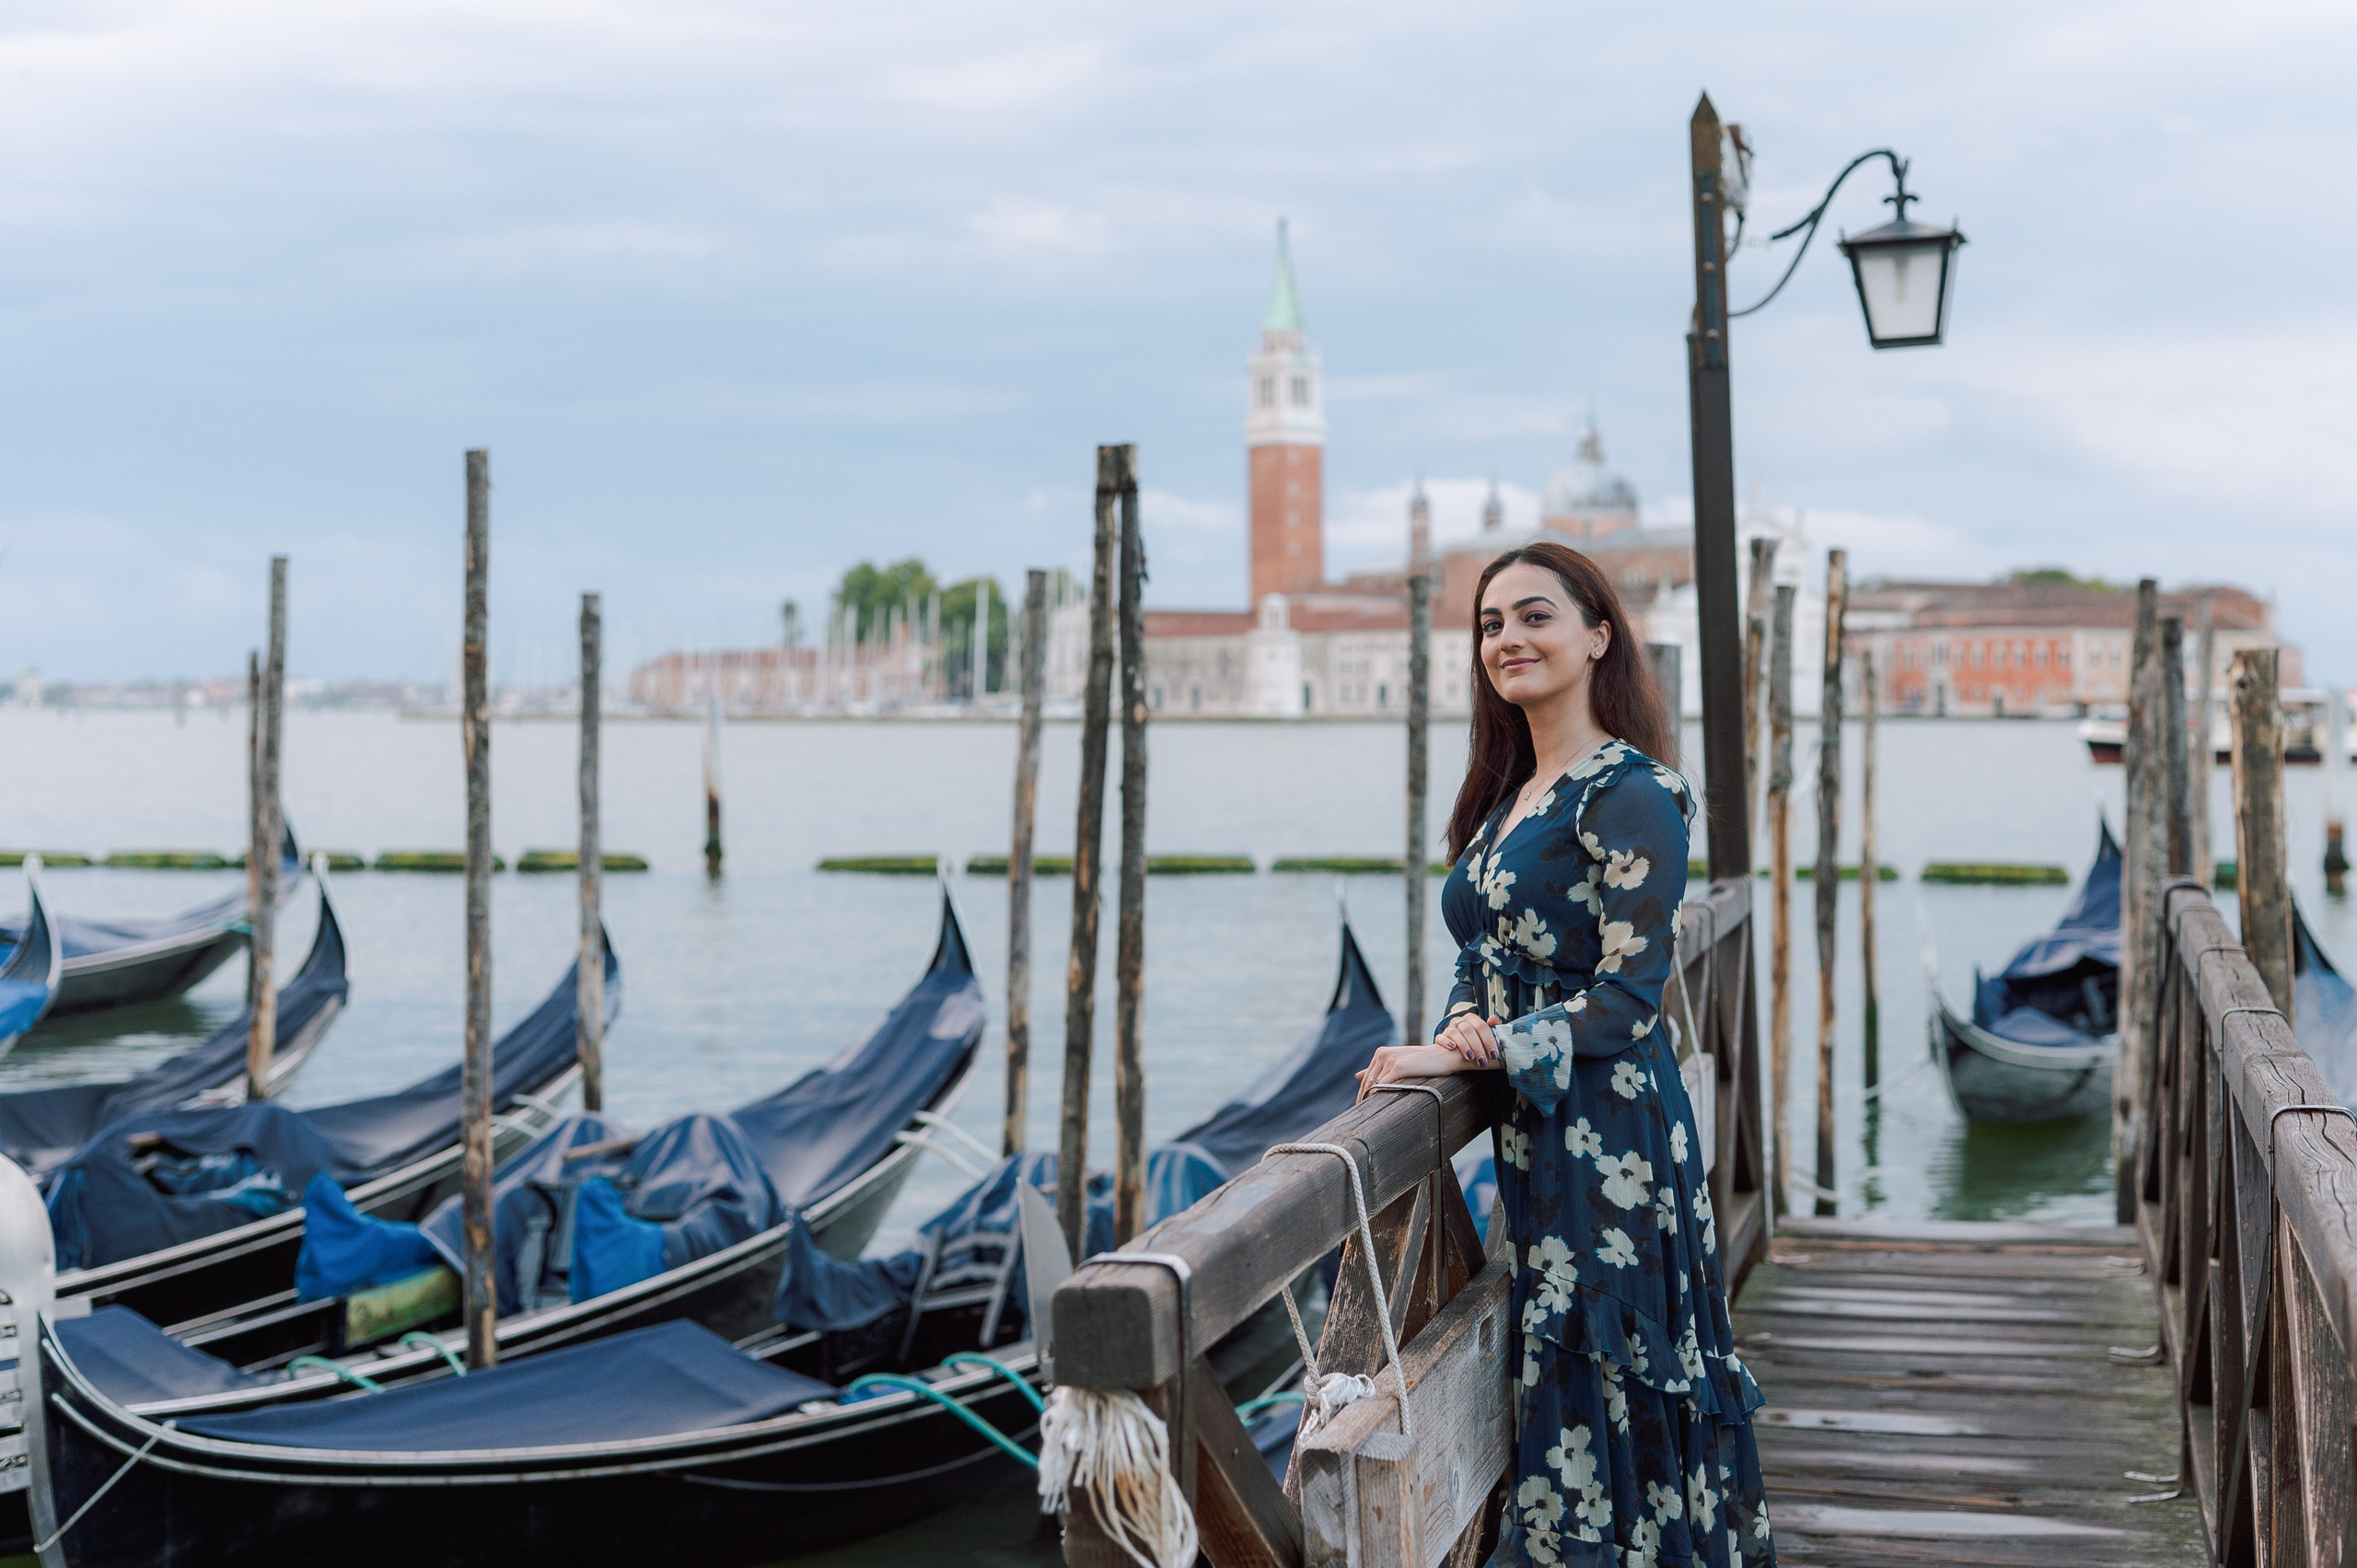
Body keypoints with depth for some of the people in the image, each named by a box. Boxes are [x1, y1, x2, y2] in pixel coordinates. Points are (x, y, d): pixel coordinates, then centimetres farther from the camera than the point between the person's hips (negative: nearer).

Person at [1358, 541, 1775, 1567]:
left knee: (1597, 1395, -3)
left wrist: (1465, 1055, -18)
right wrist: (1464, 1026, -4)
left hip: (1609, 1134, -8)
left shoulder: (1628, 794, -12)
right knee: (1553, 1391, 12)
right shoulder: (1509, 796, 15)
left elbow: (1628, 998, -16)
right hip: (1533, 1138, 8)